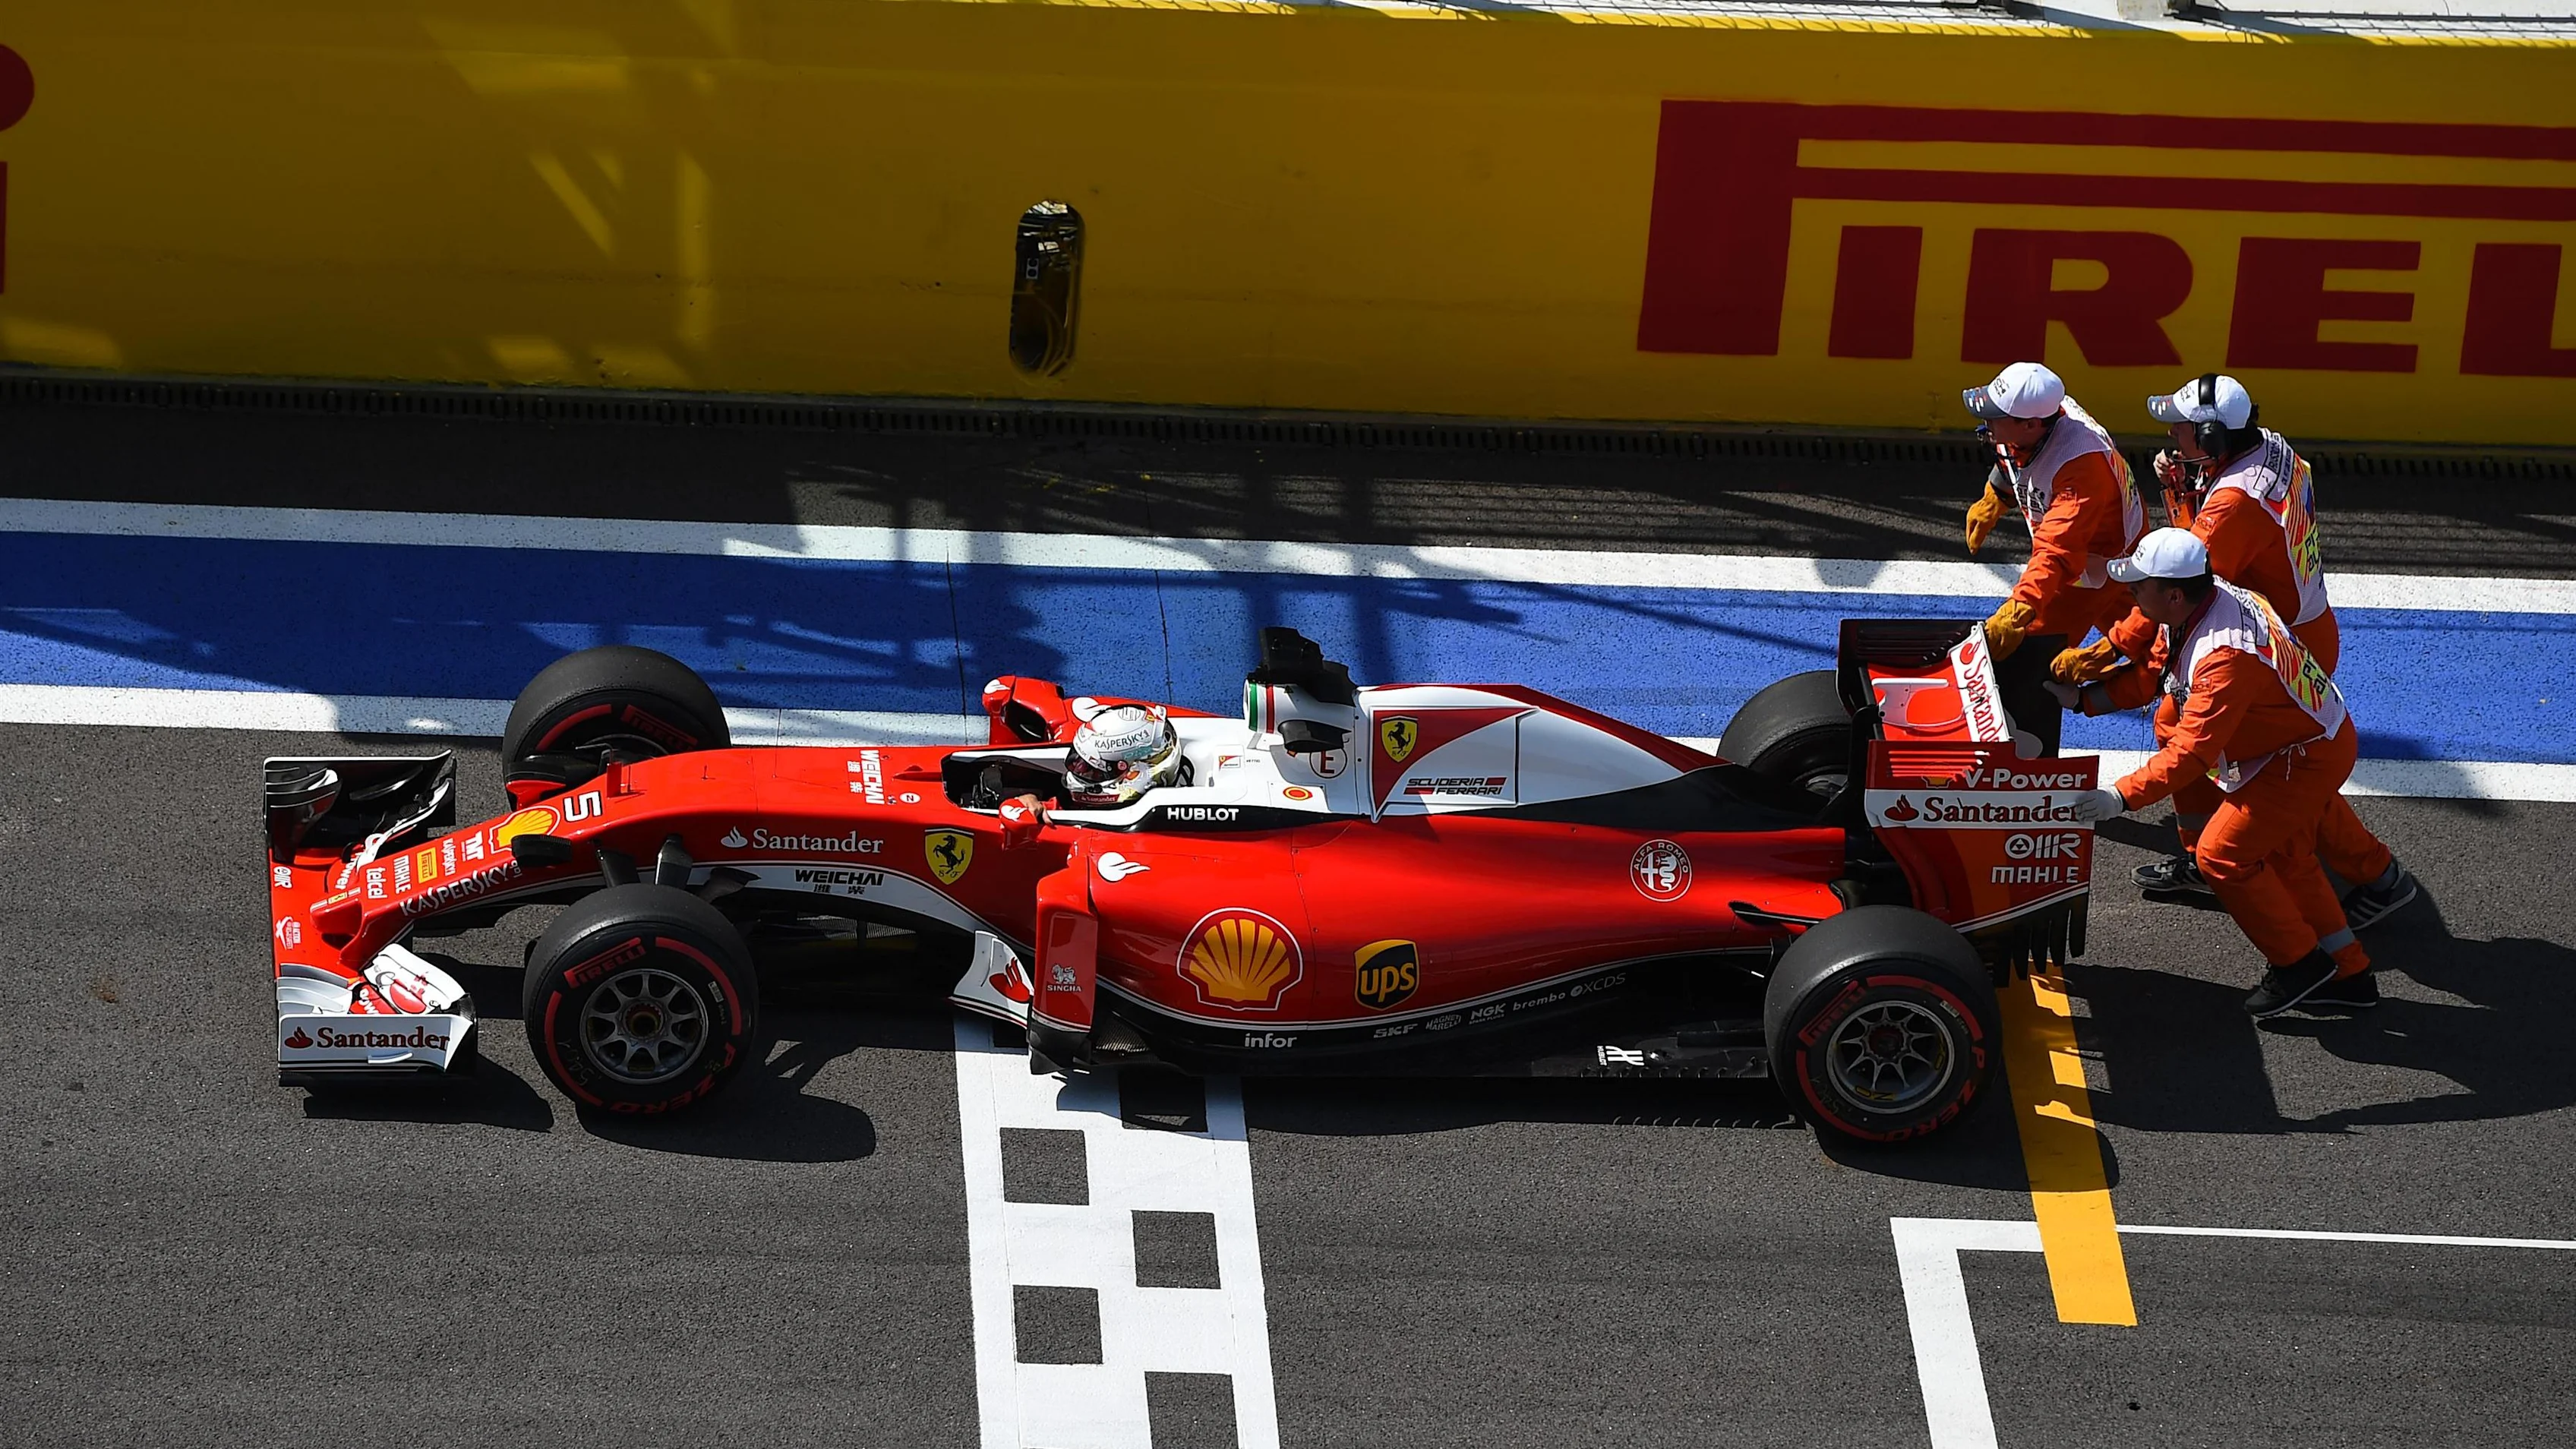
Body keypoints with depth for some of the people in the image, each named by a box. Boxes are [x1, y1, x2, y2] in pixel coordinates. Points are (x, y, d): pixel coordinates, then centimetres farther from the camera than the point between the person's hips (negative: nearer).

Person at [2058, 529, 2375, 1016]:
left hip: (2310, 757, -10)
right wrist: (2081, 697, 0)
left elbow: (2191, 751, -38)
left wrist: (2123, 795, -40)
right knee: (2285, 857, 21)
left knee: (2222, 855, -8)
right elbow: (2149, 674, 6)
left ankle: (2298, 963, 8)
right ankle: (2347, 973, 32)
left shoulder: (2226, 656, -36)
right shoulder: (2209, 598, -7)